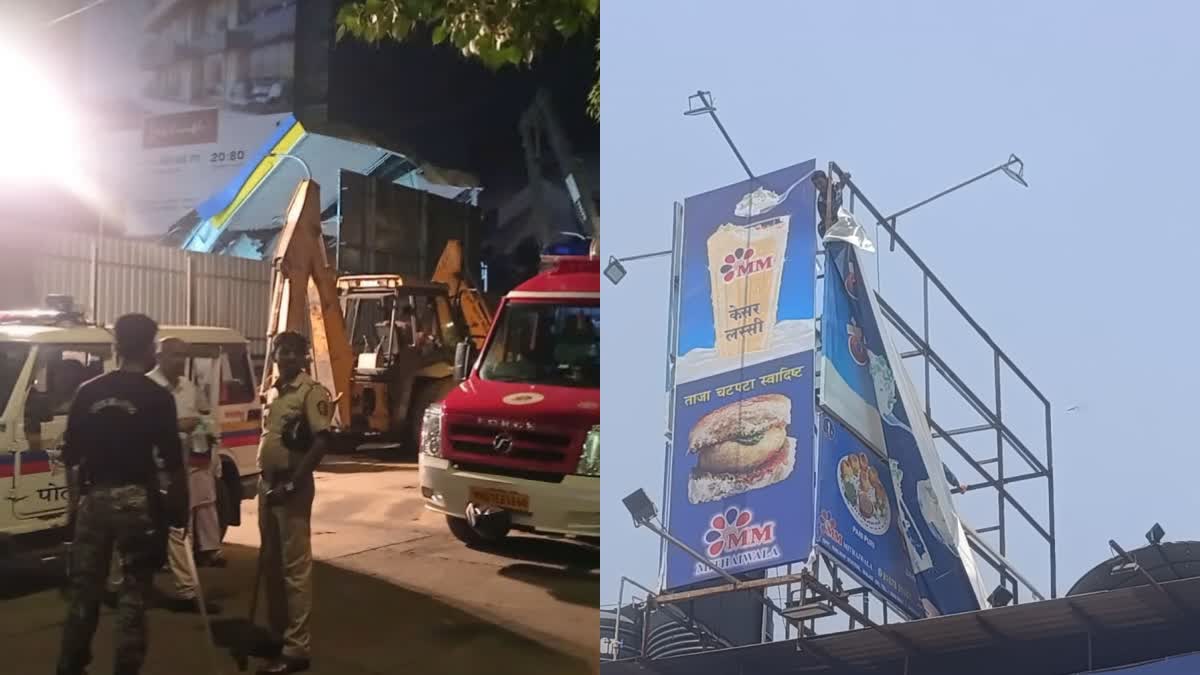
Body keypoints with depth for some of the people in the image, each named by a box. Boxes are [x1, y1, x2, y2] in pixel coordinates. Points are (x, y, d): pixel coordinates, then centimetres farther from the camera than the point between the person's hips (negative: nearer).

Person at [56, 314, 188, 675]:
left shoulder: (88, 392, 4)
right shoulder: (157, 396, -8)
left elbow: (71, 455, 8)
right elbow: (172, 461, -9)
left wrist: (75, 498, 19)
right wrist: (180, 505, 1)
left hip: (93, 497, 4)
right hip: (136, 499, -4)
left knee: (84, 587, 15)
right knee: (134, 591, 4)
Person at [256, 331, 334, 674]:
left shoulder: (312, 391, -12)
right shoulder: (273, 391, 13)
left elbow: (322, 441, -19)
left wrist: (292, 484, -22)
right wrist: (266, 480, 12)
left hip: (292, 485, -9)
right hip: (267, 482, 9)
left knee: (295, 565, -5)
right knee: (270, 561, 16)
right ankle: (277, 633, 29)